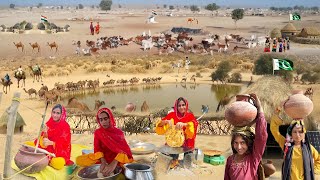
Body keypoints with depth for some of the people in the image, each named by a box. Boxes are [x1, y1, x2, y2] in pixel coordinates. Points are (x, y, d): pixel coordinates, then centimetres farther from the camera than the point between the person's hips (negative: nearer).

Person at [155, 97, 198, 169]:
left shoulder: (190, 115, 0)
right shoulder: (172, 115, 3)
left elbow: (194, 123, -23)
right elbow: (160, 124, -5)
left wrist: (183, 124, -39)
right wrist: (166, 121, -25)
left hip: (186, 141, -2)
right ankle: (174, 160, 0)